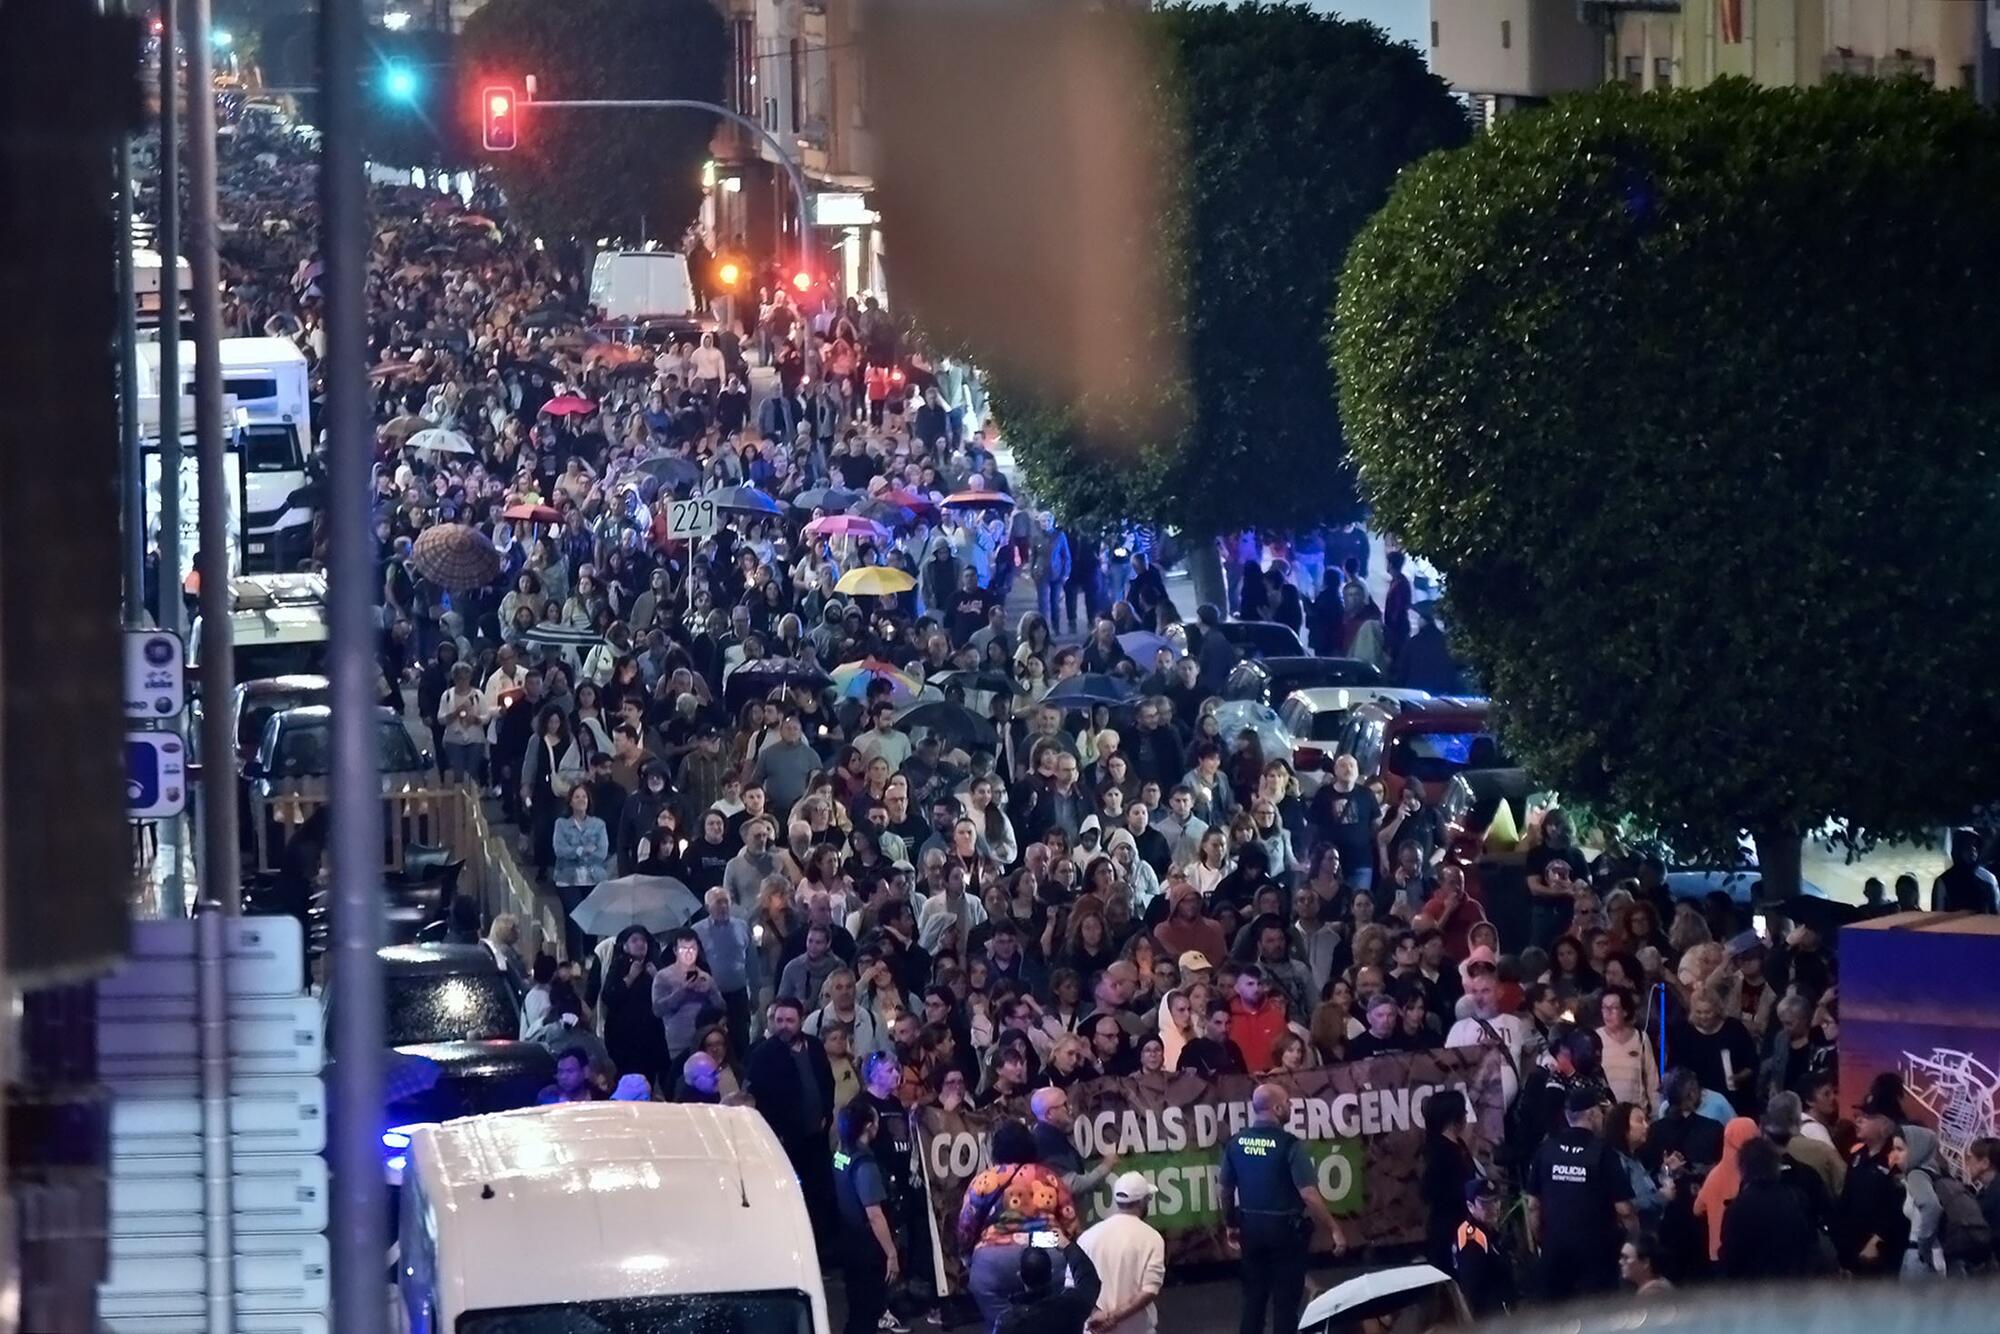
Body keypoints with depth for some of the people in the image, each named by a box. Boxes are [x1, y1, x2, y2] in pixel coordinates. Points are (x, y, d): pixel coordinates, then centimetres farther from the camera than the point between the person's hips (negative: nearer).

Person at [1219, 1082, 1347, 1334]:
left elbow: (1225, 1190, 8)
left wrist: (1231, 1226, 23)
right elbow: (1309, 1195, -22)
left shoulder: (1235, 1143, -1)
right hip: (1285, 1228, -5)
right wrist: (1334, 1230, -14)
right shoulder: (1289, 1144, -19)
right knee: (1285, 1300, 5)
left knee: (1253, 1297, 15)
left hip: (1251, 1227, 5)